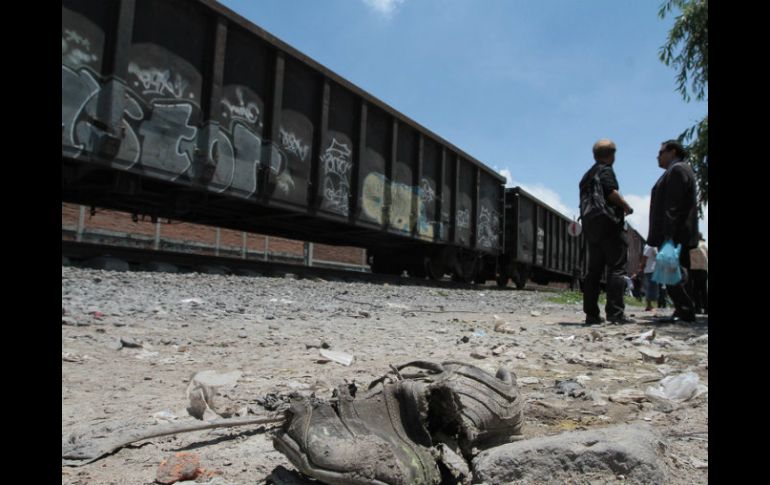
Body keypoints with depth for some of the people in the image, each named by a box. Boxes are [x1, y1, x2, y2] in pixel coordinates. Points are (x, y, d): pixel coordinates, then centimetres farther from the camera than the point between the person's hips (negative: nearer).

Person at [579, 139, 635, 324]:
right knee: (617, 268, -7)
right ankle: (615, 312, -13)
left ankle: (591, 313, 7)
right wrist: (627, 207, -5)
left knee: (594, 270, 7)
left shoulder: (587, 175, 21)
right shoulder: (605, 170, -3)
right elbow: (611, 192, -19)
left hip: (591, 227, 8)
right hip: (609, 225, -8)